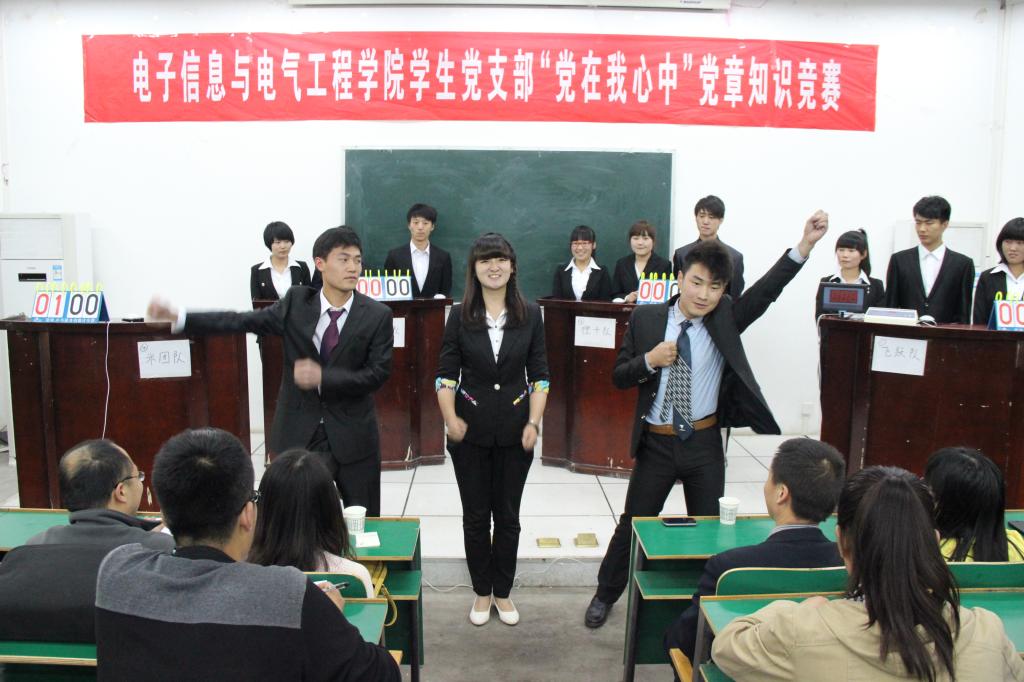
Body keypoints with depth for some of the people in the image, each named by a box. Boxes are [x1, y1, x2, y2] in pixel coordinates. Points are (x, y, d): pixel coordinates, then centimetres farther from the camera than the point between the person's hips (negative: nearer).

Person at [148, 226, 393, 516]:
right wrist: (176, 317, -8)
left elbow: (378, 373, -9)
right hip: (299, 433, 1)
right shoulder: (296, 302, -2)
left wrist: (323, 377, -20)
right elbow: (241, 321, -2)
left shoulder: (377, 315, -7)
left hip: (353, 435, -1)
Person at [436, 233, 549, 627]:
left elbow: (539, 374, 1)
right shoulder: (460, 316, -3)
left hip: (515, 430, 0)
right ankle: (482, 592, 28)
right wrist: (450, 417, -15)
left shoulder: (530, 315, -1)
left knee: (508, 516, 11)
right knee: (475, 516, 11)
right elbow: (446, 373, -2)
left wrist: (534, 423, -8)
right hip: (471, 430, 0)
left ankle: (503, 591, 29)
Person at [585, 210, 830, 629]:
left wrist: (804, 246, -31)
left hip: (704, 443, 1)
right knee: (633, 524, 12)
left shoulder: (725, 320, -4)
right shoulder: (645, 319, -6)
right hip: (656, 443, -1)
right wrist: (650, 360, -22)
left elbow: (767, 291, -19)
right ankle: (606, 595, 33)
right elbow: (619, 377, -2)